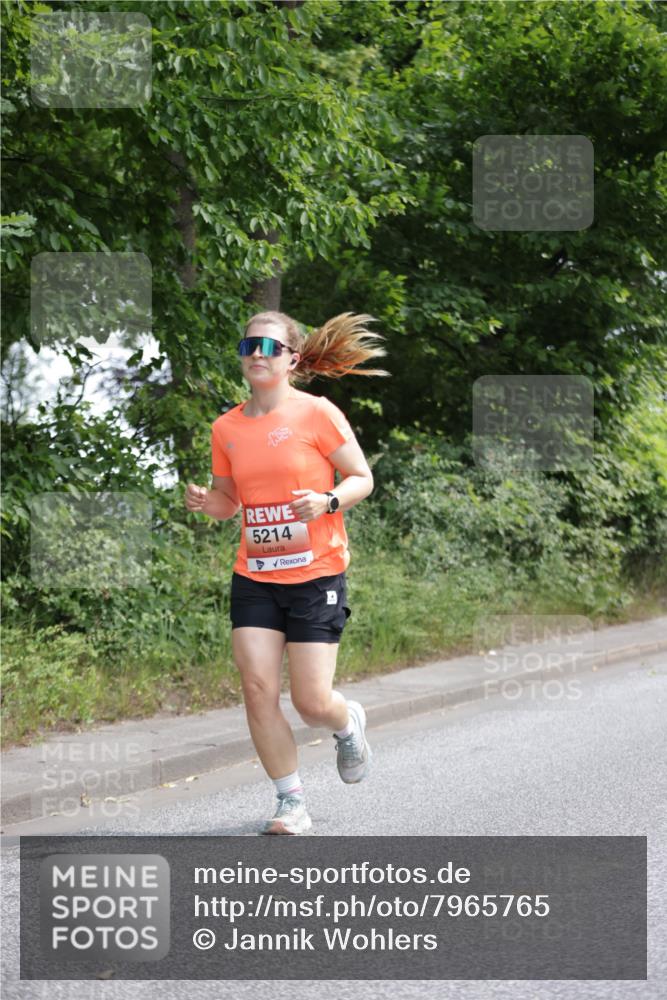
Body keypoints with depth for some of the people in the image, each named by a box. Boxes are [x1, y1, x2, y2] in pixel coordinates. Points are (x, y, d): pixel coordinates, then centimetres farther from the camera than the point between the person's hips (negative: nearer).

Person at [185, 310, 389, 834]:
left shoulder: (317, 412, -7)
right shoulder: (226, 428, 6)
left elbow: (362, 478, -2)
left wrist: (328, 501, -21)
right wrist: (206, 501, -6)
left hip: (316, 575, -4)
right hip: (254, 577, 4)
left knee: (312, 702, -5)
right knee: (258, 689, -8)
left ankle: (348, 723, 33)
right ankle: (292, 803, 8)